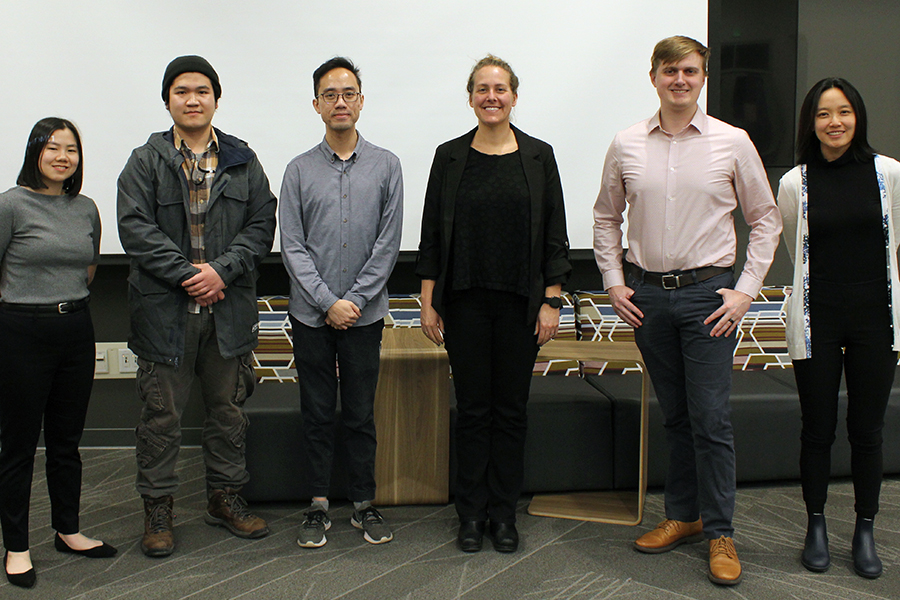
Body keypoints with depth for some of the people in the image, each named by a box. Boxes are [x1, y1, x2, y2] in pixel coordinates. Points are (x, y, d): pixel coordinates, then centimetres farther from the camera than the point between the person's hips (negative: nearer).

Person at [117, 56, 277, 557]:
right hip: (165, 309, -2)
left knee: (229, 408, 12)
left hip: (230, 306, 2)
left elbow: (262, 224, 1)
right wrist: (187, 275, -16)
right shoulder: (146, 162, 1)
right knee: (162, 412, 6)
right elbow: (135, 228, -8)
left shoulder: (243, 161, 7)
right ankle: (158, 507, 19)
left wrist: (222, 270, -13)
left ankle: (225, 497, 27)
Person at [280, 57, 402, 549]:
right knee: (317, 413, 8)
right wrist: (328, 303, -10)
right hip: (311, 314, 0)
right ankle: (319, 505, 19)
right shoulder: (300, 170, 2)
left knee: (361, 413, 8)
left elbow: (388, 243, -2)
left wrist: (355, 300, -8)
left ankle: (364, 504, 20)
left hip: (364, 313, 0)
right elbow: (292, 246, -2)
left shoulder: (385, 166, 2)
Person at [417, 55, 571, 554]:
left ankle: (504, 513, 20)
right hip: (465, 301, 0)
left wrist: (552, 301, -4)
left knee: (510, 408, 8)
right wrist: (428, 302, -1)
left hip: (521, 302, 0)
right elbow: (432, 235, 4)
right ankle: (471, 513, 19)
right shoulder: (450, 157, 3)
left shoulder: (538, 156, 3)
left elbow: (555, 236, 2)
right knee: (472, 408, 6)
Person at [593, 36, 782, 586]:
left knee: (711, 417, -4)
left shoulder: (732, 142, -1)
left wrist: (746, 290, -3)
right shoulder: (626, 146, 4)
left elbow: (765, 219, 4)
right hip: (646, 293, 2)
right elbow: (606, 217, 15)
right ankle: (683, 515, 26)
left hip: (708, 293, -2)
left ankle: (720, 532, 9)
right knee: (675, 415, 12)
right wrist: (613, 282, 5)